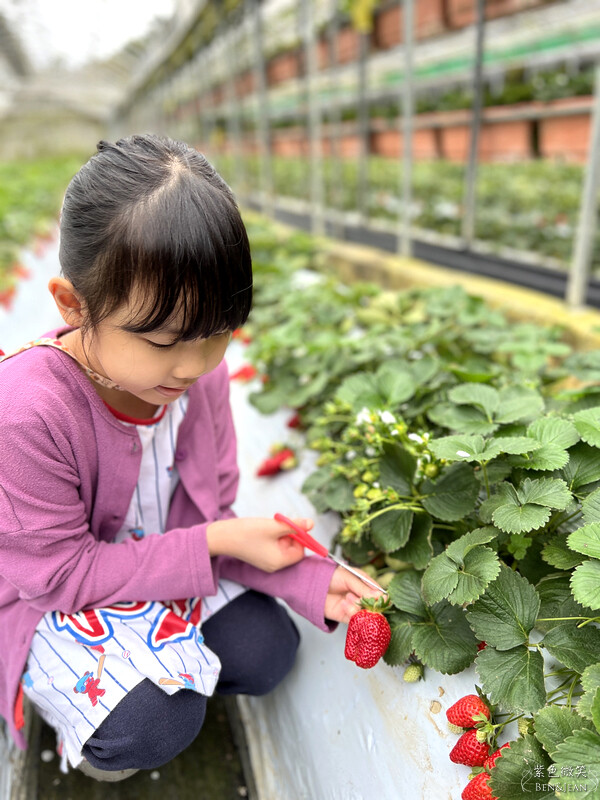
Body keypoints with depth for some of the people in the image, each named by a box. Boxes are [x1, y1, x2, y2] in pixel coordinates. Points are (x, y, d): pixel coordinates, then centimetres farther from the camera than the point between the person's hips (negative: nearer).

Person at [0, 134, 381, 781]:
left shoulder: (201, 373, -15)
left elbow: (208, 518, -6)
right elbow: (55, 569, -24)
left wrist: (308, 579, -19)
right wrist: (213, 545, -27)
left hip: (164, 564, 5)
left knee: (267, 653, -5)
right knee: (153, 723, -23)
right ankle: (76, 712, 12)